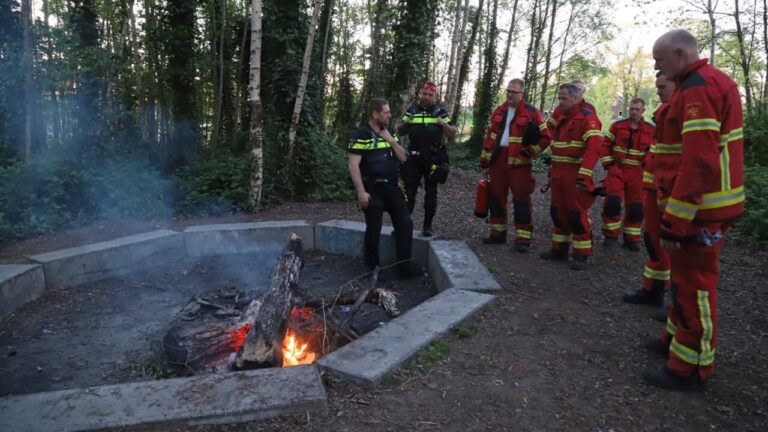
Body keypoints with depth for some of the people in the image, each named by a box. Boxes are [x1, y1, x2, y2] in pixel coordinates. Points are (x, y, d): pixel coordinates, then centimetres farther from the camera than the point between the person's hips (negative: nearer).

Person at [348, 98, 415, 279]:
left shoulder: (388, 132, 12)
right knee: (374, 230, 3)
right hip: (373, 189, -7)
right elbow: (353, 165, -16)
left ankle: (404, 267, 12)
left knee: (405, 223, 3)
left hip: (391, 187, 7)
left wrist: (390, 140, -4)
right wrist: (361, 192, -22)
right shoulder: (361, 135, -11)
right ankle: (373, 269, 20)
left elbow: (402, 157, 10)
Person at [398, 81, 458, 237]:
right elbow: (400, 132, 10)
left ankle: (427, 226, 12)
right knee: (409, 190, 2)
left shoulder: (440, 111, 4)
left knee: (431, 192, 5)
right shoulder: (412, 110, 9)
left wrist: (444, 124, -15)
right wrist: (406, 123, -10)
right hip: (414, 158, 2)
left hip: (433, 159, -1)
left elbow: (452, 134, 4)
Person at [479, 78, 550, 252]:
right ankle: (498, 233, 23)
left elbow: (545, 138, -2)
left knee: (521, 200, -4)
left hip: (518, 163, -5)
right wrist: (485, 161, 12)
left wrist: (527, 152, -10)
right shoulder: (499, 111, 12)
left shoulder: (531, 112, -4)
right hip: (497, 160, 6)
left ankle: (522, 239, 1)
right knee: (496, 197, 11)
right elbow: (489, 137, 15)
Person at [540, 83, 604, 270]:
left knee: (577, 214, -5)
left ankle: (581, 256, 3)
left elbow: (594, 148, -22)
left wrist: (583, 175, -29)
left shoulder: (588, 118, -11)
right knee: (558, 212, 12)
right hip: (559, 175, 8)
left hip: (576, 175, -8)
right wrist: (552, 173, 18)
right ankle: (559, 249, 23)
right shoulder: (561, 119, 16)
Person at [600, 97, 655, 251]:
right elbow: (605, 144, 4)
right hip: (617, 169, -1)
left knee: (635, 207, 6)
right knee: (612, 201, -14)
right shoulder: (617, 126, -1)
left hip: (637, 173, 1)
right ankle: (611, 235, 3)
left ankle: (631, 238, 19)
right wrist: (608, 163, -4)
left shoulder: (650, 130, 0)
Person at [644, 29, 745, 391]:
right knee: (686, 274, 21)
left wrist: (673, 222, -25)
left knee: (694, 282, -2)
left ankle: (690, 368, 10)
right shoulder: (711, 81, 16)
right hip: (707, 202, 10)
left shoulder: (698, 89, -18)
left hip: (700, 208, -10)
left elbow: (699, 163, -26)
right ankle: (677, 337, 37)